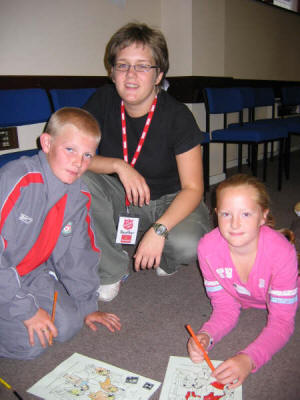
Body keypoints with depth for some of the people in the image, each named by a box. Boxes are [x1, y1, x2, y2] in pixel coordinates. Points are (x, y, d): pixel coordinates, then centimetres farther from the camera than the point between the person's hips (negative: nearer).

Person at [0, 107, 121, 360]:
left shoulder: (80, 196, -5)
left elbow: (77, 254, 7)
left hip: (31, 273, 6)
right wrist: (26, 309, -23)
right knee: (29, 344, -16)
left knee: (67, 326, -7)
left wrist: (87, 306, 9)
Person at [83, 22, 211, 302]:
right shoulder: (104, 101, -9)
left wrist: (158, 230, -32)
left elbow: (193, 188, -18)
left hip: (169, 200, -3)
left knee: (187, 245, -34)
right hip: (121, 200, 4)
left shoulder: (178, 116, -19)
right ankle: (113, 269, -7)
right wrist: (119, 166, -27)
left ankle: (164, 260, 9)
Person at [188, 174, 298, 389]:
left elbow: (281, 322, -34)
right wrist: (206, 336, -41)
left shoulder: (282, 253, -41)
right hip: (244, 299, 1)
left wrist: (249, 359, -49)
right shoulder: (208, 247, -33)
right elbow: (225, 307, -22)